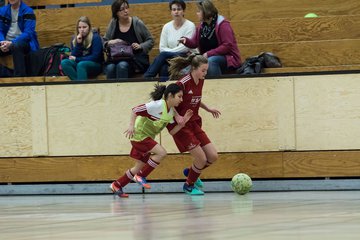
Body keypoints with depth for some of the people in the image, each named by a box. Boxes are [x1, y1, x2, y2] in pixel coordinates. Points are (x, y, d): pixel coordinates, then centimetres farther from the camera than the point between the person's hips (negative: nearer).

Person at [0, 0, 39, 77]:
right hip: (7, 42, 5)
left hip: (24, 42, -5)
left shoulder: (27, 11, -7)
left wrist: (12, 43, -27)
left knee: (16, 46, -39)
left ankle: (20, 77, -39)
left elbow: (28, 33, -15)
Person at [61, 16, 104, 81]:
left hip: (96, 66, -5)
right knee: (64, 62, -23)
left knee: (81, 64, -36)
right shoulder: (75, 38, 6)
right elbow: (73, 56, 0)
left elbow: (95, 57, -12)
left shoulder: (95, 37, -8)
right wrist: (78, 43, -13)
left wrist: (76, 59, -10)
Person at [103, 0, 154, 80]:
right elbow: (104, 43, 13)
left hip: (136, 59, -2)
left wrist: (141, 46, -12)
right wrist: (110, 42, -9)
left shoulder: (137, 23, 0)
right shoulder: (113, 24, 6)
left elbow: (150, 41, 7)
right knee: (110, 68, -33)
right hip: (117, 58, 2)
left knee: (122, 66, -35)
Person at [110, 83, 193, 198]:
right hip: (139, 135, -9)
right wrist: (131, 126, -27)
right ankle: (141, 176, -9)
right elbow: (135, 110, -21)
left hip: (148, 138, 9)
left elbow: (172, 131, 6)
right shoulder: (158, 105, -22)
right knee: (161, 153, -22)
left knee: (140, 166, 14)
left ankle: (116, 185, 26)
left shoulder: (171, 112, 4)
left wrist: (183, 122, -7)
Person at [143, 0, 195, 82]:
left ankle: (146, 77, -26)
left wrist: (169, 52, -13)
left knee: (163, 55, -30)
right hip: (169, 58, 3)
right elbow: (162, 47, 5)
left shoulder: (190, 26, -4)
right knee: (163, 68, -35)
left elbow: (185, 47, -12)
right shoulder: (167, 26, 9)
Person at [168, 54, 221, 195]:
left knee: (213, 156, 1)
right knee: (201, 158, -10)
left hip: (194, 124, 8)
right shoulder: (183, 83, -20)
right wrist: (177, 116, -24)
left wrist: (208, 109, 14)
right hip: (180, 125, -8)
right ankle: (189, 186, 15)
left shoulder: (200, 82, 5)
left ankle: (191, 172, 29)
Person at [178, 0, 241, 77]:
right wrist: (185, 40, -14)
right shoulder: (202, 26, 7)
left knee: (211, 61, -36)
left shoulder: (223, 24, -15)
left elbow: (227, 46, -21)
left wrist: (209, 53, -23)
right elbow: (194, 43, 9)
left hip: (227, 58, -7)